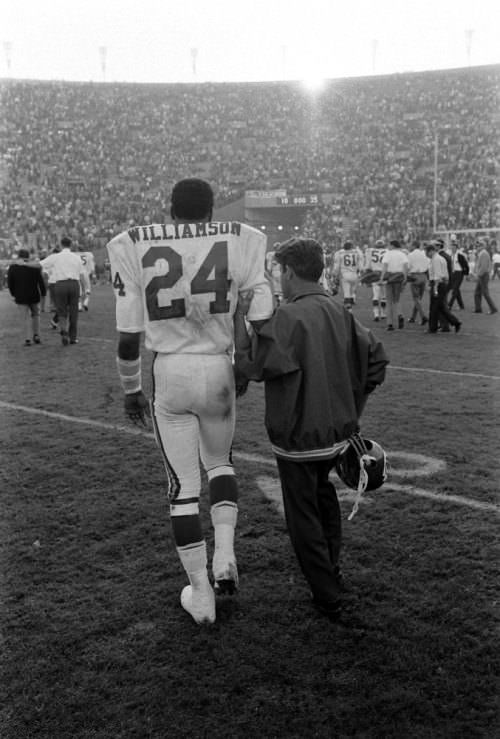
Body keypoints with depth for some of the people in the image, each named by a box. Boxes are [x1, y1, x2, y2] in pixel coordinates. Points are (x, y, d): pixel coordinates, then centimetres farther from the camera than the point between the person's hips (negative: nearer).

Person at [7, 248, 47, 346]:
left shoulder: (12, 268, -4)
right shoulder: (35, 267, -5)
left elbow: (10, 283, -1)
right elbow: (41, 282, -6)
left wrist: (13, 293, 14)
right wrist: (43, 293, 8)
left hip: (20, 297, 0)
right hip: (34, 296, 0)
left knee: (26, 317, 5)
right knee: (35, 315, 20)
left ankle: (28, 339, -5)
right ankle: (36, 335, 10)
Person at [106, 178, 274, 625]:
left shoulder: (135, 247, -3)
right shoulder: (238, 241, -3)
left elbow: (129, 334, -2)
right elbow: (262, 319, -3)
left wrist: (131, 390, 11)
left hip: (170, 374, 0)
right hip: (219, 370, 1)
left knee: (183, 485, 12)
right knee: (220, 462, 27)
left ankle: (200, 594, 21)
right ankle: (225, 554, 11)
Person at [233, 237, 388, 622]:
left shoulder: (288, 316, -20)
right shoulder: (341, 313, 2)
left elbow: (253, 366, -21)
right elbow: (376, 358, 6)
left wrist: (240, 319, -10)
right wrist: (352, 407, 13)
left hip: (298, 435, -7)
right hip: (338, 429, 7)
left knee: (304, 514, 9)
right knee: (323, 490, 31)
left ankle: (327, 597, 18)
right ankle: (332, 567, 39)